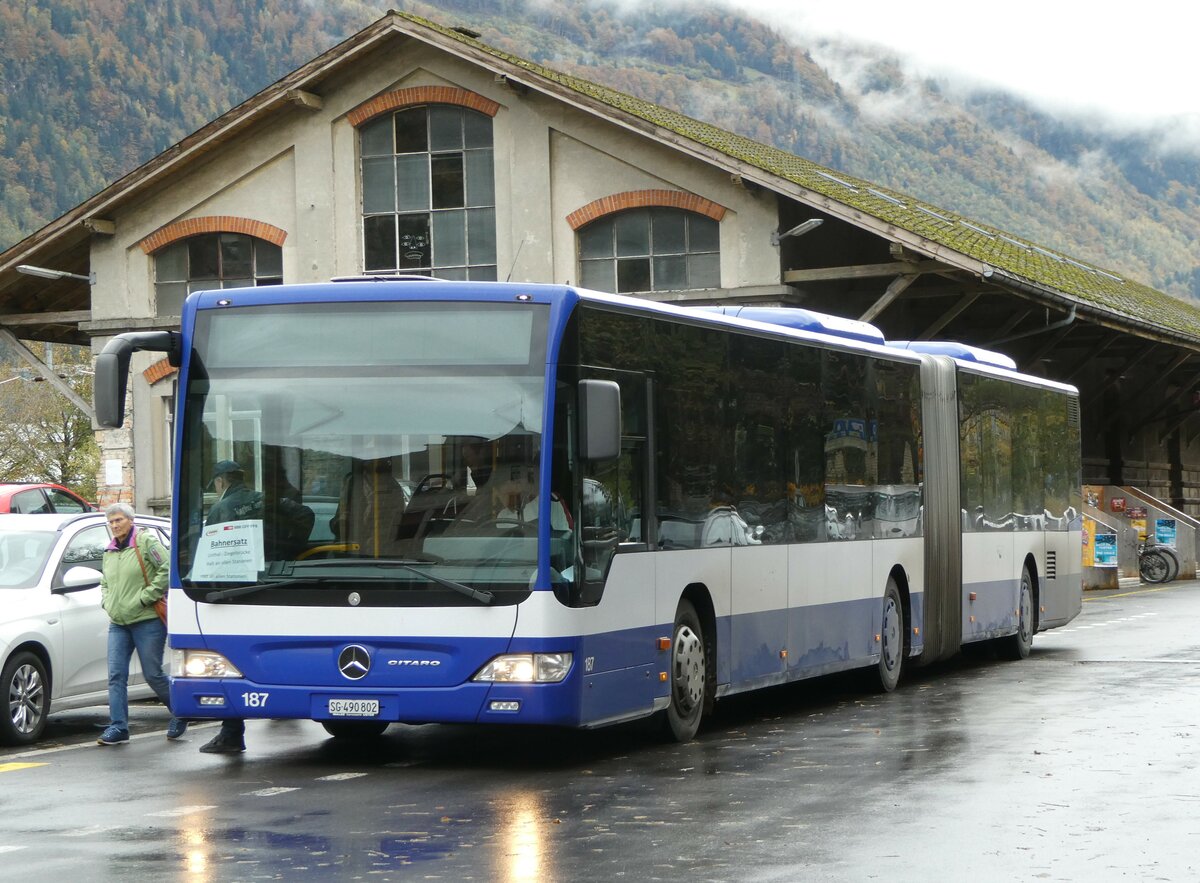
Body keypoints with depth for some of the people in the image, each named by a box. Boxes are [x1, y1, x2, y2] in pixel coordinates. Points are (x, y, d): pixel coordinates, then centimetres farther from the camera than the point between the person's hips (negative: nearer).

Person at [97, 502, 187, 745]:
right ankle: (117, 727, -2)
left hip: (147, 621, -6)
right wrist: (106, 602, 13)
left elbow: (168, 569, -14)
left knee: (153, 674, -1)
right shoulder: (109, 552, 18)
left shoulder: (146, 542, -5)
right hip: (118, 624, 7)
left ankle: (180, 714, 20)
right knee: (116, 675, -3)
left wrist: (146, 596, -15)